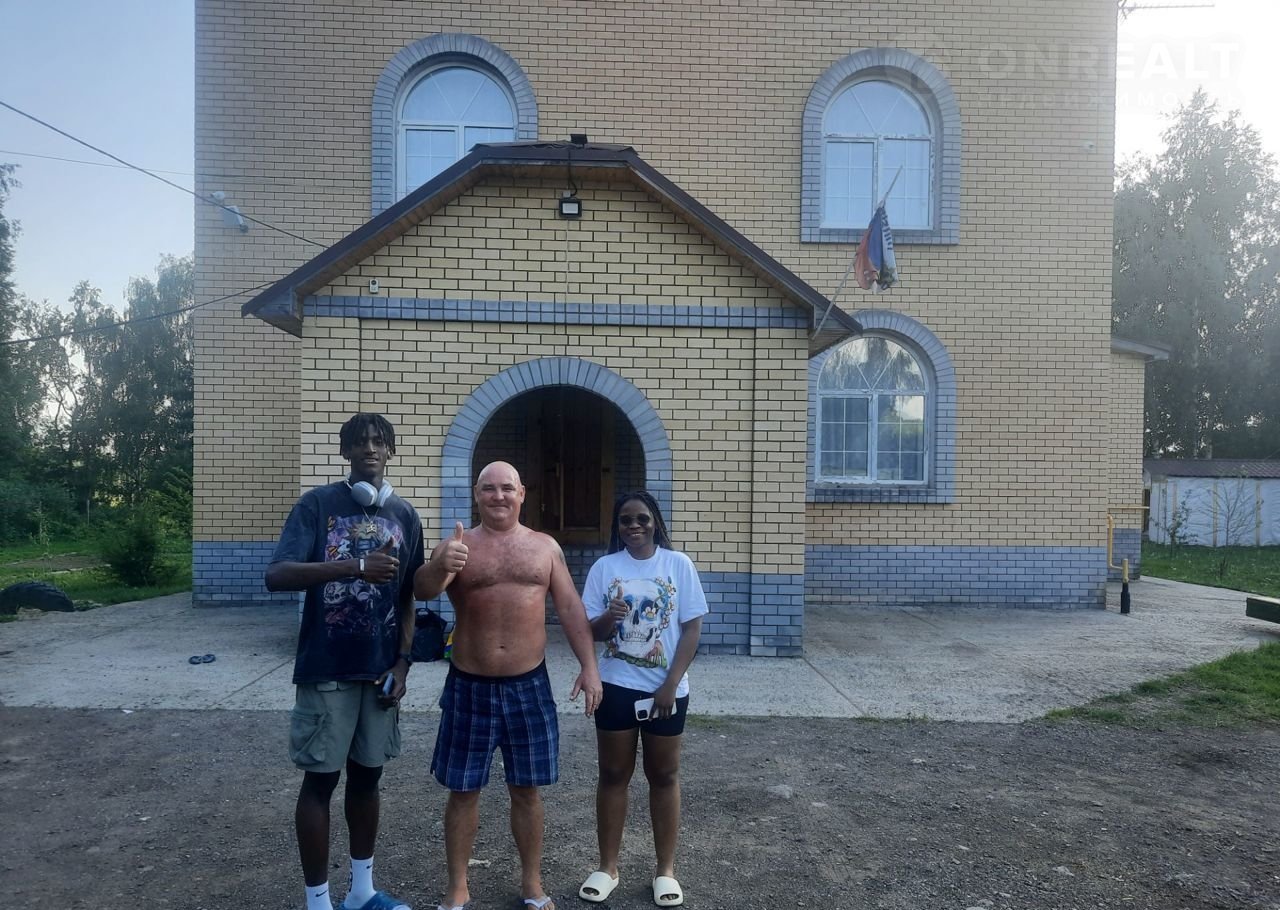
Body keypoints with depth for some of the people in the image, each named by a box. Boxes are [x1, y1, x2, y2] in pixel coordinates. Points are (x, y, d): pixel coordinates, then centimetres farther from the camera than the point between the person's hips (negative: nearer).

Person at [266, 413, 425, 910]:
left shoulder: (405, 515, 5)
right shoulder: (317, 504, -7)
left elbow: (407, 597, 10)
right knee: (320, 778, 5)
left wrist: (402, 662, 1)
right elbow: (276, 576, -20)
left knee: (367, 774, 14)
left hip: (380, 668, 4)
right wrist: (355, 565, -32)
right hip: (326, 669, -4)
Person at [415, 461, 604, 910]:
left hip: (528, 684, 1)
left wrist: (589, 667, -5)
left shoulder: (545, 547, 4)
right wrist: (439, 566, -40)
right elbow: (422, 591, -17)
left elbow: (570, 608, 4)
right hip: (469, 686, -1)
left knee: (527, 788, 12)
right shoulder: (458, 545, -1)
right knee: (463, 789, 9)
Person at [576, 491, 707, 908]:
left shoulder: (678, 564, -5)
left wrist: (671, 683, -11)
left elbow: (692, 628, -5)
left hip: (666, 689, -1)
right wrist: (608, 618, -25)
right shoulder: (604, 567, -2)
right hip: (616, 687, 1)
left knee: (664, 776, 11)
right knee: (613, 775, 10)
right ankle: (607, 866, 24)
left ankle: (665, 869, 25)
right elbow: (590, 631, -2)